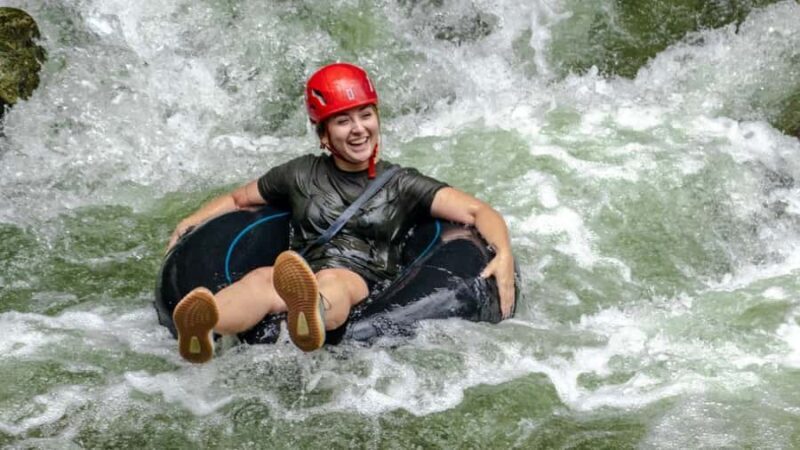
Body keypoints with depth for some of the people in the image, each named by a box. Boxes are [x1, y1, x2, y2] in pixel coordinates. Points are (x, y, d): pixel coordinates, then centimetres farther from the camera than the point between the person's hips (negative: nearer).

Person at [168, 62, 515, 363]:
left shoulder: (401, 184, 14)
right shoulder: (302, 175, 20)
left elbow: (477, 211, 6)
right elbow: (236, 199, 32)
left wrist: (504, 255, -13)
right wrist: (188, 225, 15)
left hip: (367, 289, -2)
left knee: (332, 281, -37)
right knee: (262, 279, -33)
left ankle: (312, 315, -74)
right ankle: (201, 326, -65)